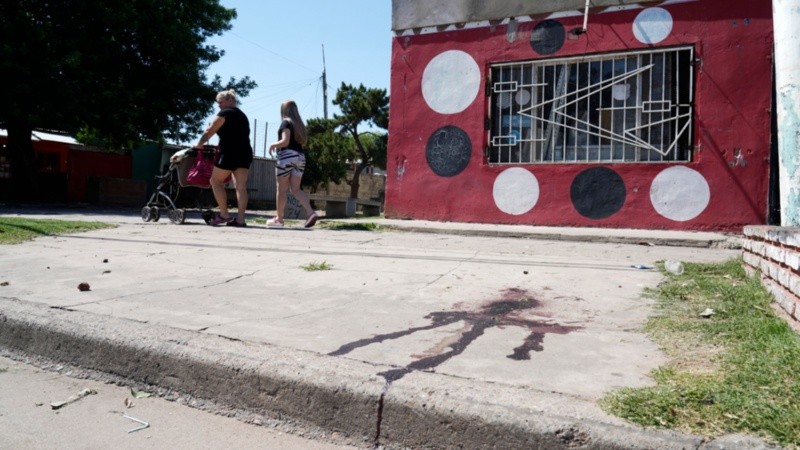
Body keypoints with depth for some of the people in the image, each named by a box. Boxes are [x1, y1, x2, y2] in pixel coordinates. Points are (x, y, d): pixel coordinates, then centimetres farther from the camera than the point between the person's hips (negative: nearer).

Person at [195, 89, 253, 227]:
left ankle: (224, 215, 1)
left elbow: (209, 131, 0)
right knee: (241, 186, 1)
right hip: (245, 153, 7)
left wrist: (199, 145, 13)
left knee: (216, 181, 6)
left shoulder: (224, 113, -1)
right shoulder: (242, 115, 23)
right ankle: (240, 219, -4)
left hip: (230, 153, -7)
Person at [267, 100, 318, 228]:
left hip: (287, 156, -7)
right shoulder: (299, 124, 17)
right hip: (300, 157, 7)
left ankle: (279, 219, 6)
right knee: (296, 189, 6)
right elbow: (304, 141, 18)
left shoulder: (286, 122, -5)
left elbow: (285, 141, -14)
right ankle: (311, 212, -13)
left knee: (282, 189, 1)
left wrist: (273, 145, 1)